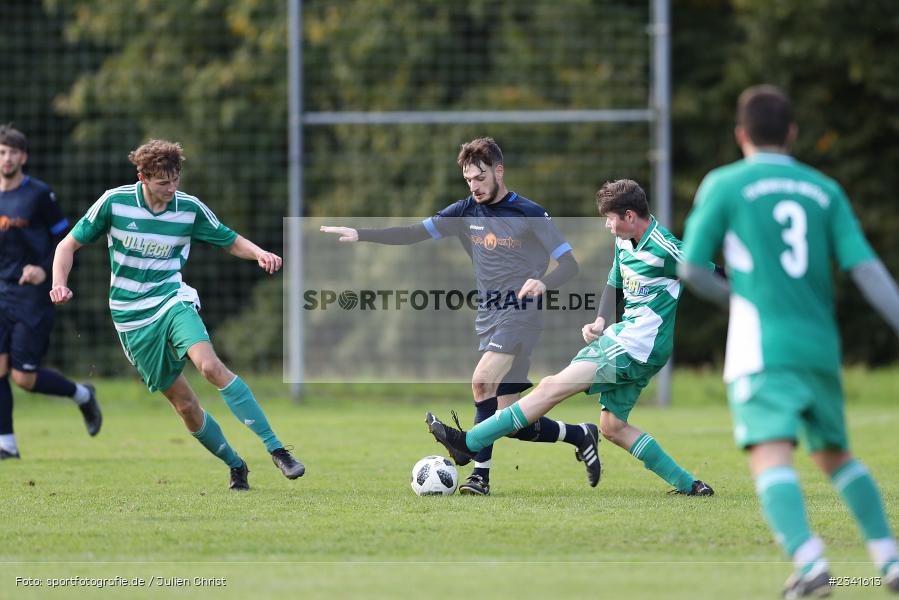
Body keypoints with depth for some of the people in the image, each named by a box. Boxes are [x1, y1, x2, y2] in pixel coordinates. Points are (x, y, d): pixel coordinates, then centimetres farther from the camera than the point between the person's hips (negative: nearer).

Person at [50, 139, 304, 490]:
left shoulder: (190, 209, -3)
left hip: (173, 301, -1)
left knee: (210, 366, -28)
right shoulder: (114, 203, -6)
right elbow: (69, 245, 3)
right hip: (132, 318, 1)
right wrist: (59, 284, -15)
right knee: (184, 403, -2)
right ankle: (235, 466, 17)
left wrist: (259, 254, -12)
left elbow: (232, 242, 10)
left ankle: (276, 450, -28)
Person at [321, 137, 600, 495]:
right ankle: (580, 435, 27)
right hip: (487, 318, 6)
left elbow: (569, 264, -7)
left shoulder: (530, 215, -6)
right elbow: (416, 233, 7)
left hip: (520, 314, -6)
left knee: (482, 382, -29)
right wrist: (360, 235, -3)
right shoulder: (466, 212, 9)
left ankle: (481, 475, -25)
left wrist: (543, 283, -28)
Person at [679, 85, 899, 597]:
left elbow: (690, 268, 2)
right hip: (820, 345, 5)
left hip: (762, 348, -4)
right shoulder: (825, 190, 12)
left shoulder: (724, 185, 3)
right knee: (836, 454, 21)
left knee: (771, 456, -15)